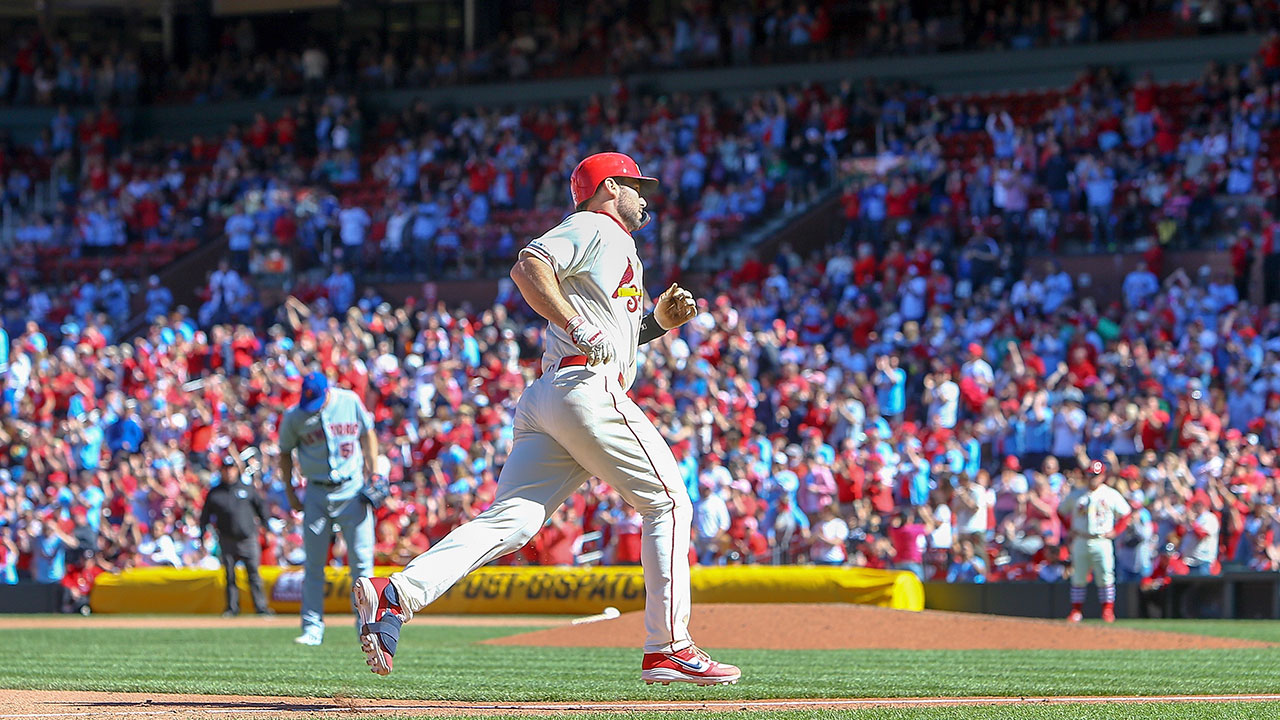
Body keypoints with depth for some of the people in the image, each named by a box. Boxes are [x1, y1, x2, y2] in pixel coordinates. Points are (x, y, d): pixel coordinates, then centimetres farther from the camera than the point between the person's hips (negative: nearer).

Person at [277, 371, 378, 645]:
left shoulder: (350, 402, -3)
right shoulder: (294, 417, -4)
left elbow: (368, 435, 9)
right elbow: (285, 452, 9)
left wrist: (372, 473, 1)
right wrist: (289, 491, 2)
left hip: (352, 491, 0)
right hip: (316, 494, 0)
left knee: (361, 561, -2)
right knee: (313, 566, 1)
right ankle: (312, 628, 5)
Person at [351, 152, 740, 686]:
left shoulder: (619, 247, 32)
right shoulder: (594, 227, 3)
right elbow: (528, 267, -14)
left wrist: (658, 322, 19)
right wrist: (581, 328, -19)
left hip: (545, 399, 9)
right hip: (588, 389, -9)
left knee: (511, 520, -7)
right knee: (668, 501, 0)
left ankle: (398, 595, -24)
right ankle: (668, 649, -2)